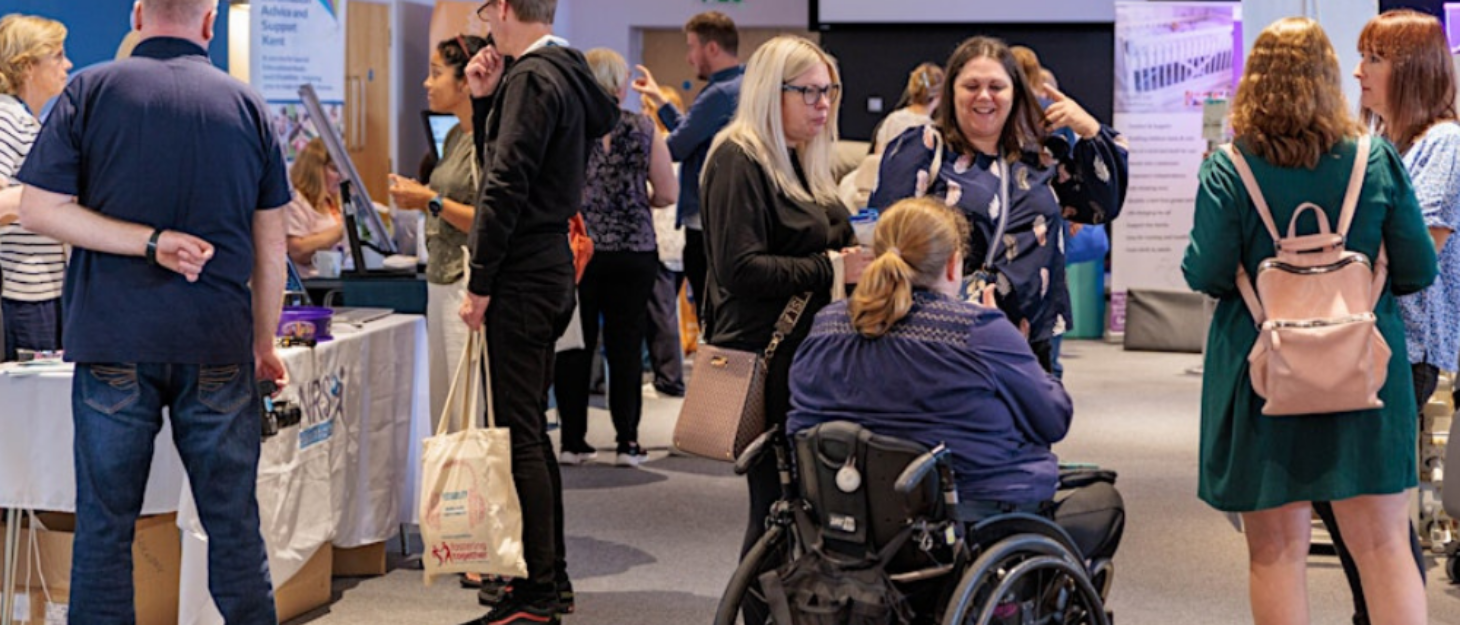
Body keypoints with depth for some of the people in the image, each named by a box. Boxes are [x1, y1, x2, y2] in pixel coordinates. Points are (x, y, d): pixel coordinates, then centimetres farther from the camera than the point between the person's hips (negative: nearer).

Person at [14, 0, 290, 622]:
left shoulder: (91, 91, 2)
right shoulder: (246, 103, 5)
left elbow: (38, 209, -6)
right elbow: (270, 245, 8)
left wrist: (150, 241, -8)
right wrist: (265, 343, 17)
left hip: (114, 339, -1)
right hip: (216, 343, 1)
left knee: (104, 525, 6)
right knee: (235, 526, 8)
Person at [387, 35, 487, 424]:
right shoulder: (455, 136, 15)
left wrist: (432, 201, -14)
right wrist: (418, 196, 9)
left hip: (471, 285, -9)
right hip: (441, 282, 9)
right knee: (443, 408, 11)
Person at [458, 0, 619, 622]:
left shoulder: (532, 77, -13)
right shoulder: (564, 72, 16)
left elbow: (506, 186, -19)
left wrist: (479, 284, -16)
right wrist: (485, 100, 10)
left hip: (523, 276, -10)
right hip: (551, 268, 10)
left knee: (519, 433, -7)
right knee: (531, 430, 16)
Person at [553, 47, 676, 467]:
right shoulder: (642, 130, -1)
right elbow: (667, 193, 1)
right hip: (633, 253, 0)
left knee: (575, 347, 6)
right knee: (625, 346, 5)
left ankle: (573, 440, 9)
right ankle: (628, 441, 7)